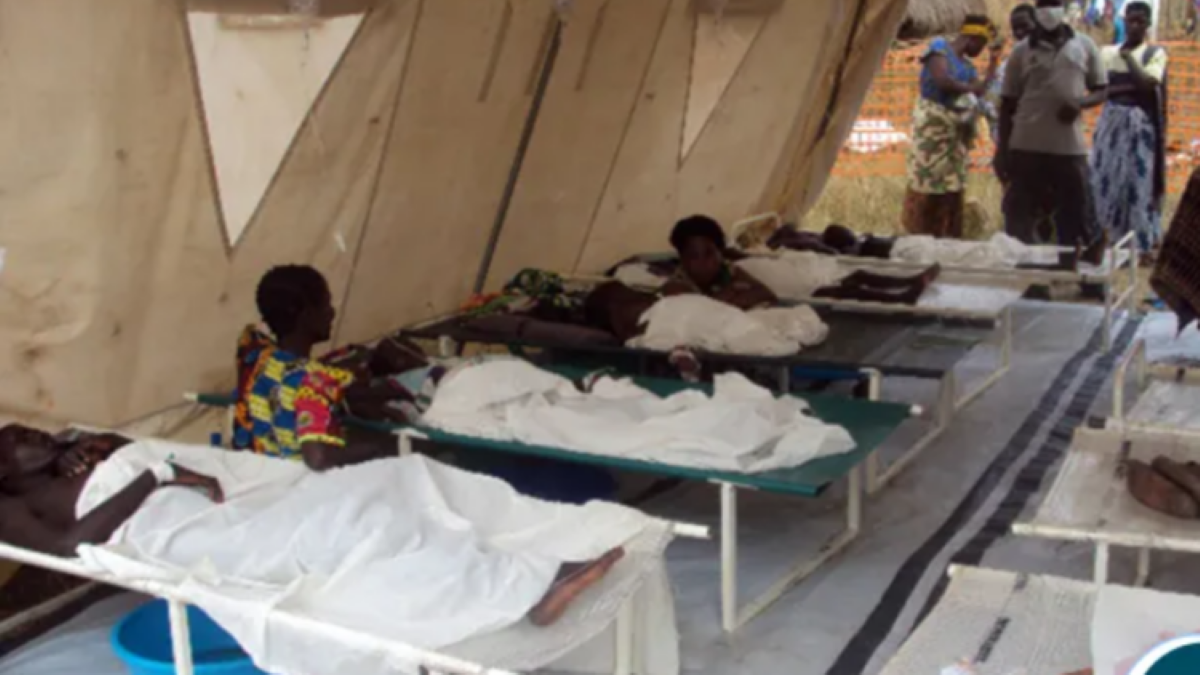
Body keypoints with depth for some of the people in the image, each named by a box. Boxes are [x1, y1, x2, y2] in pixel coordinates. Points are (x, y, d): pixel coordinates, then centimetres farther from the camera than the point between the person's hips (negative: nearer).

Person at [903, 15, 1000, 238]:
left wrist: (994, 63, 11)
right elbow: (941, 80, -19)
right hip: (933, 126, -8)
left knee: (953, 189, 4)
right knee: (928, 185, -7)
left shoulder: (967, 65, 18)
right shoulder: (940, 48, -3)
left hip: (957, 131, 8)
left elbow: (979, 93, 5)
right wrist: (970, 88, -6)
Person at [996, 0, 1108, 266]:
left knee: (1077, 219, 5)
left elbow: (1101, 91, 13)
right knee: (1019, 221, 4)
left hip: (1070, 148, 0)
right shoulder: (1022, 51, 5)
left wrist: (1081, 102, -10)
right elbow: (1008, 103, 8)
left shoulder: (1084, 46, 7)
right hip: (1025, 147, 0)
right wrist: (1001, 150, 2)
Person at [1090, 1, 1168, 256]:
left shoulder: (1155, 53, 1)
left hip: (1141, 125, -4)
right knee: (1105, 183, 2)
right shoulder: (1108, 52, 12)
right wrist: (1129, 87, -13)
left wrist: (1128, 57, -6)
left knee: (1139, 184, -3)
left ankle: (1142, 245, 2)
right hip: (1111, 122, 4)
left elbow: (1147, 84, -16)